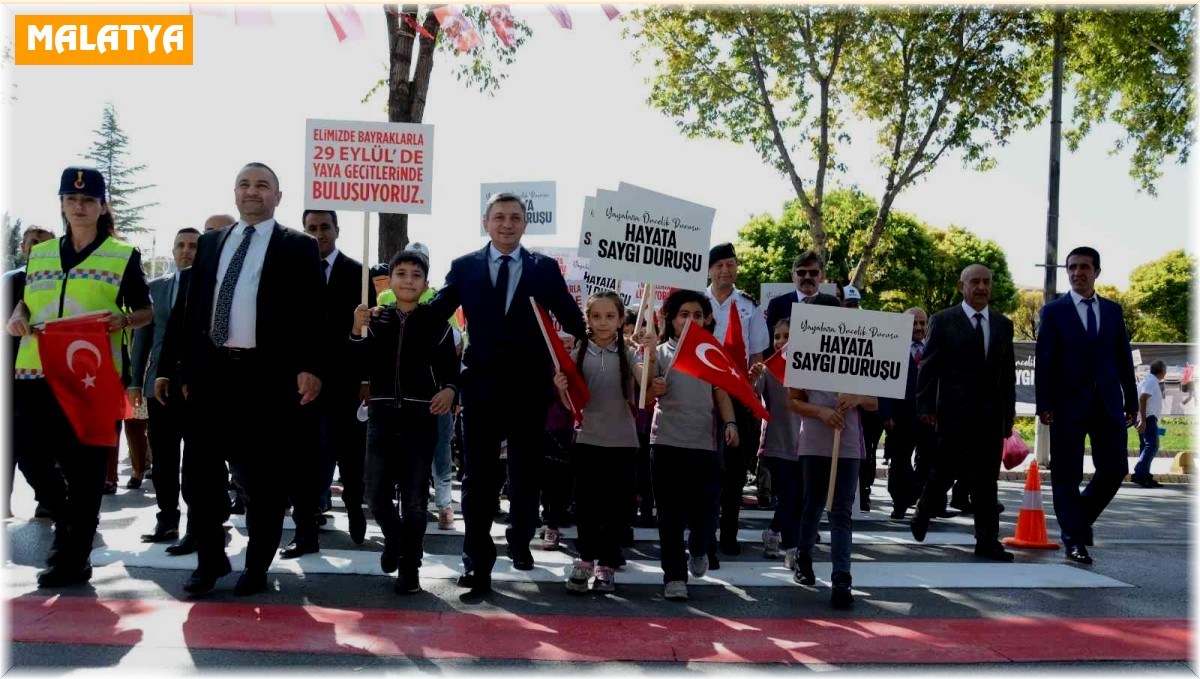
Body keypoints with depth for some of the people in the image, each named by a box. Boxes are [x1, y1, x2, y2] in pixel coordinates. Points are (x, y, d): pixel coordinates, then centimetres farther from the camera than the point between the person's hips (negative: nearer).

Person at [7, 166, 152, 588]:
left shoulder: (124, 256, 4)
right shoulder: (39, 254, 15)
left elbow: (146, 311, 6)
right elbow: (26, 300, 24)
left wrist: (123, 321, -15)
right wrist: (17, 318, 1)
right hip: (36, 371, 4)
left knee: (85, 466, -1)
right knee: (29, 454, 1)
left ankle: (74, 557, 8)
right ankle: (68, 519, 28)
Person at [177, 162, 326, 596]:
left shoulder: (298, 247, 3)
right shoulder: (211, 243, 16)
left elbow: (311, 313, -4)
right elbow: (194, 309, 15)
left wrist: (310, 368, -15)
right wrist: (187, 369, 10)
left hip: (267, 374, -4)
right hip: (211, 370, 4)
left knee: (265, 478, 4)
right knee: (203, 470, 9)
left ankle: (257, 567, 15)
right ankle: (210, 559, 24)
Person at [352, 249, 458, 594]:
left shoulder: (437, 323, 0)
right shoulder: (375, 320, 6)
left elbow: (451, 370, 2)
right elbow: (362, 371, 1)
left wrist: (449, 390, -19)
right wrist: (358, 332, -11)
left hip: (421, 419, -2)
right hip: (382, 417, 2)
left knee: (414, 498, 3)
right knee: (376, 494, 3)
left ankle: (410, 567, 16)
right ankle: (393, 537, 33)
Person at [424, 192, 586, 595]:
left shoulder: (545, 268, 5)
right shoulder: (464, 267, 6)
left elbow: (572, 319, 4)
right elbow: (434, 313, 2)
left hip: (530, 385, 1)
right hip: (482, 384, -1)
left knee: (526, 471, 14)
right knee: (479, 475, 0)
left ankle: (520, 540, 35)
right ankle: (477, 561, 5)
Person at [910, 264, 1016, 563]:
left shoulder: (1003, 324, 13)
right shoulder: (943, 321, 1)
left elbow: (1008, 373, 14)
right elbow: (929, 367, -1)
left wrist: (1009, 413, 11)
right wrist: (925, 406, -7)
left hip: (992, 415, 4)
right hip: (955, 413, -4)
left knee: (987, 479, 4)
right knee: (947, 469, 0)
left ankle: (987, 541, 9)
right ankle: (923, 512, 27)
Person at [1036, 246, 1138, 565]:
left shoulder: (1113, 310, 12)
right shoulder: (1053, 311, 2)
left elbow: (1124, 358, 12)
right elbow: (1044, 361, -3)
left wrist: (1131, 402, 8)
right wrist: (1044, 404, -11)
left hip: (1108, 405, 3)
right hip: (1069, 405, -3)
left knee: (1115, 470, 2)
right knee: (1067, 476, 0)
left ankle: (1082, 516, 26)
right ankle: (1074, 538, 12)